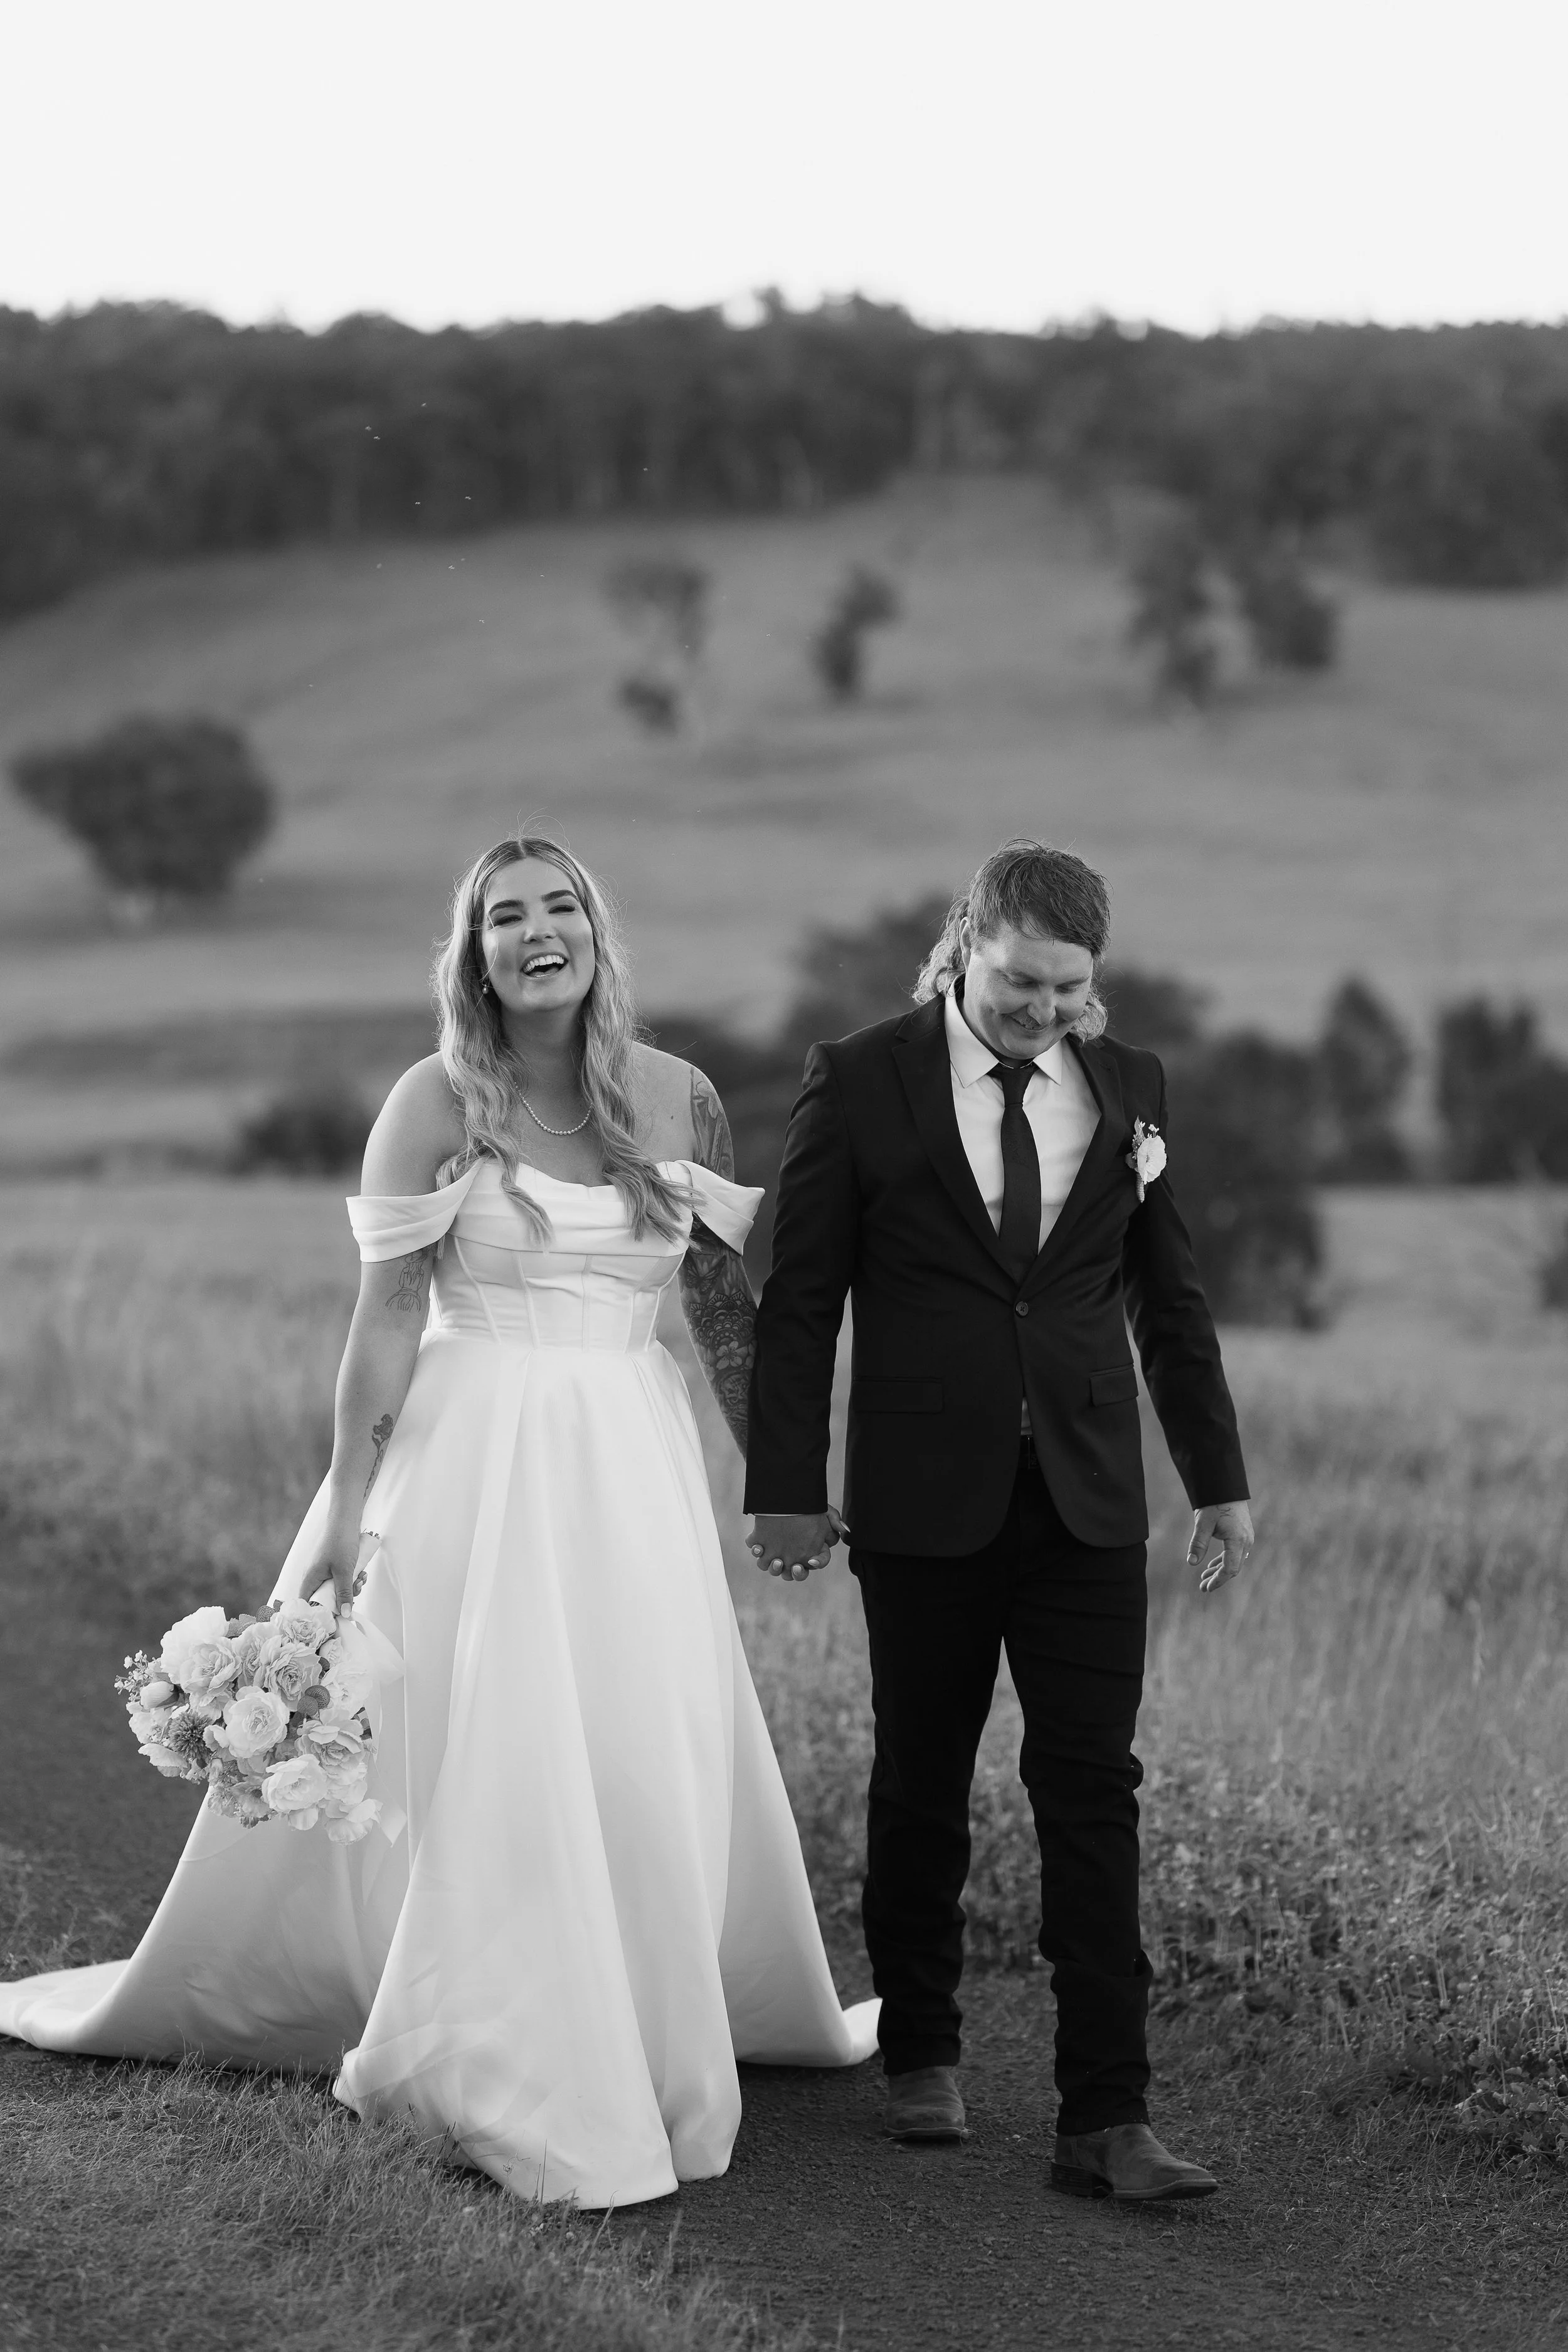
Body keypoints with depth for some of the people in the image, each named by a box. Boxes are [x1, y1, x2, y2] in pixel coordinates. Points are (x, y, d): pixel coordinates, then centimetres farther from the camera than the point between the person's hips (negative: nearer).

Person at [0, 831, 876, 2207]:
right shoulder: (437, 1103, -4)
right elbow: (388, 1316, -5)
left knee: (657, 1766, 4)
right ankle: (512, 2080, 10)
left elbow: (725, 1306, 12)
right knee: (487, 1761, -2)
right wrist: (346, 1508, -8)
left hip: (632, 1470, 3)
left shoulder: (679, 1100, 5)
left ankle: (643, 2039, 22)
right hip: (475, 1460, -3)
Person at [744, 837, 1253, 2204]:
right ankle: (920, 2056, 28)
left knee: (1093, 1793, -4)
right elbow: (800, 1303, -1)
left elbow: (1171, 1301, 13)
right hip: (926, 1502, -2)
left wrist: (1219, 1480, 13)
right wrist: (786, 1488, -3)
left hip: (1088, 1499, 2)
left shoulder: (1130, 1089, 6)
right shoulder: (862, 1083, -3)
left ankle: (1107, 2121, -6)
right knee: (923, 1785, 10)